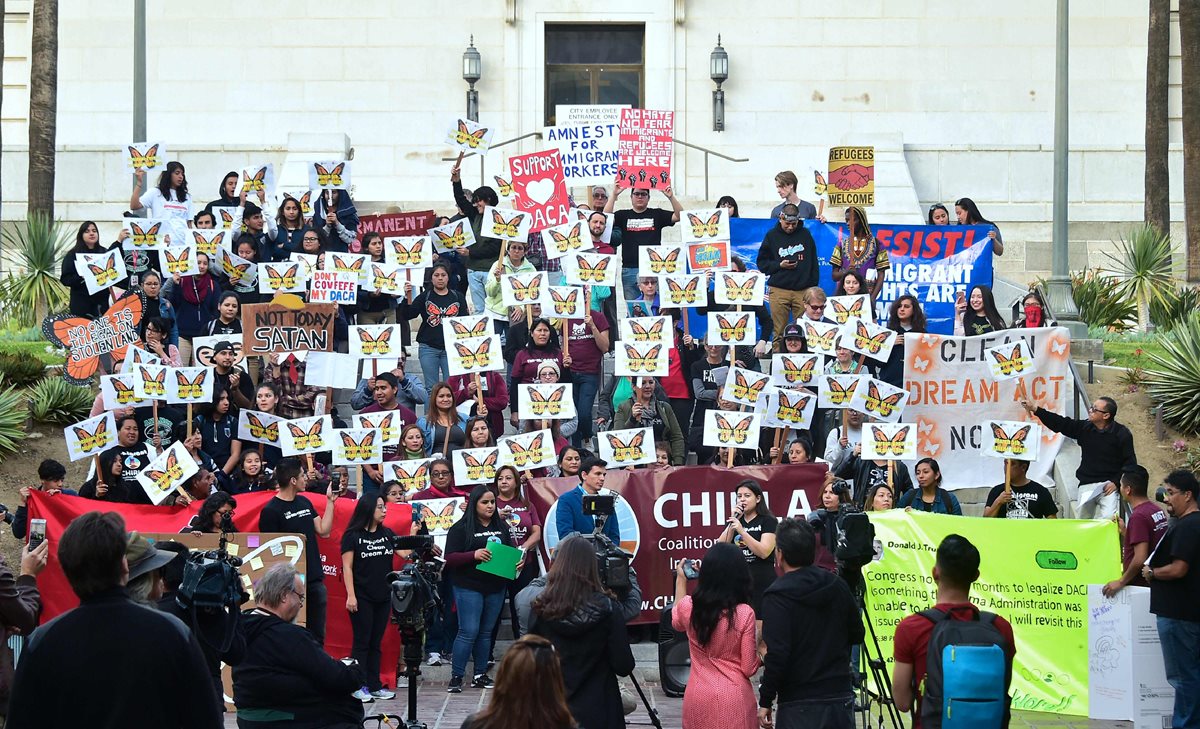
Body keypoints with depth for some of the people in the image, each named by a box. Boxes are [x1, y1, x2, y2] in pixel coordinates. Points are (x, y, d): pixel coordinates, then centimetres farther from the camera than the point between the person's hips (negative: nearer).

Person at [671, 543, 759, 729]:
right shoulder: (744, 614, -16)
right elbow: (749, 668, -11)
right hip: (734, 698, -3)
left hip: (698, 698, 3)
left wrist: (681, 580, 28)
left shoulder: (688, 607, -6)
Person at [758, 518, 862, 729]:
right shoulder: (837, 585, 4)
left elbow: (777, 654, -18)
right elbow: (857, 635, 13)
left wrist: (765, 701, -10)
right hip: (840, 697, 5)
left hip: (799, 706, -5)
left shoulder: (777, 597, -14)